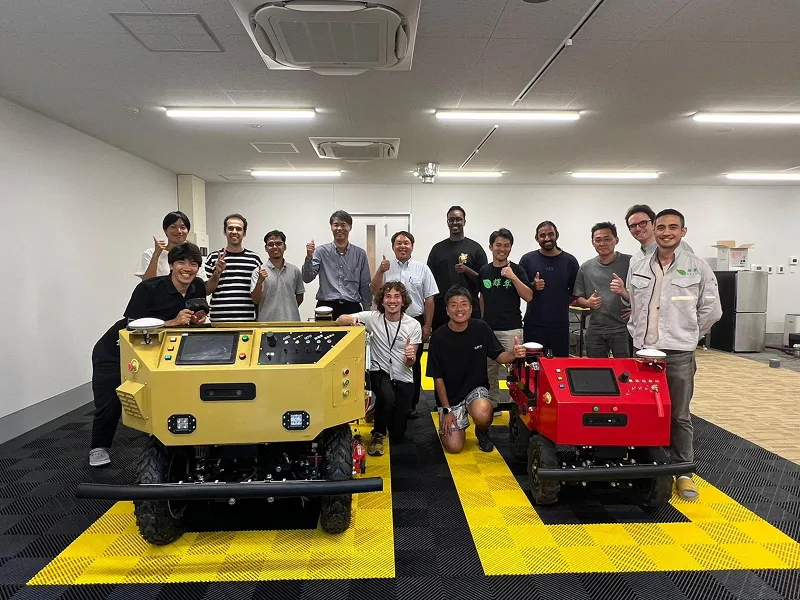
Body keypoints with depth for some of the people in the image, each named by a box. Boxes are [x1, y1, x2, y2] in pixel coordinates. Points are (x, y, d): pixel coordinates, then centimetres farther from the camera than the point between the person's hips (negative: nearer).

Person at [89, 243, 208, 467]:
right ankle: (99, 448, 21)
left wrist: (198, 320, -18)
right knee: (110, 404, -4)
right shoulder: (148, 288, -26)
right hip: (113, 353, -5)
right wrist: (172, 322, -38)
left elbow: (195, 319, 6)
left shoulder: (198, 287, -9)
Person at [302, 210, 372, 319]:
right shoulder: (321, 251, 4)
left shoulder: (360, 254, 7)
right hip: (326, 307, -1)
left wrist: (367, 312, 8)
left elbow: (365, 287, 11)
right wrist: (309, 258, -19)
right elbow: (307, 278, -3)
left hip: (352, 307, 1)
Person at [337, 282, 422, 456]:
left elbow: (409, 364, -6)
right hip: (379, 372, -1)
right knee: (387, 396, -37)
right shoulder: (372, 317, -8)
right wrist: (352, 319, -35)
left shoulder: (413, 325, -7)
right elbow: (340, 320, -12)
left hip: (403, 379, 2)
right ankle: (378, 434, -7)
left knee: (397, 434, 3)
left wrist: (410, 358, -31)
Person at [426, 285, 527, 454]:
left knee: (482, 414, -35)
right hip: (450, 396, 0)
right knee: (453, 447, -11)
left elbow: (499, 355, -2)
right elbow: (438, 377, -7)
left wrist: (514, 355, -25)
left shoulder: (481, 328, -9)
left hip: (476, 389, 0)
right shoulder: (438, 337, -13)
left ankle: (482, 432, 3)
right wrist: (446, 410, -8)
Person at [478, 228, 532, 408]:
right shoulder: (484, 271, 8)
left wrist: (513, 277, -19)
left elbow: (528, 297, -11)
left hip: (511, 329, -4)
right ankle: (492, 405, 24)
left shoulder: (517, 270, -2)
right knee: (489, 370, 11)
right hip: (488, 329, 4)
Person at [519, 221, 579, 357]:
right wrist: (533, 286, -13)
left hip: (560, 324, 1)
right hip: (533, 324, -1)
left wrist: (562, 304, -4)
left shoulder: (569, 261, 4)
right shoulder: (527, 259, 2)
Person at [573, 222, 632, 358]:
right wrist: (588, 303, -7)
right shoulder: (586, 267, 8)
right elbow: (578, 298, 13)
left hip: (622, 328, -3)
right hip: (595, 329, 3)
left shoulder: (629, 262, -3)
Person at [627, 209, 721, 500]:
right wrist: (638, 333, 11)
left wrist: (687, 334, 7)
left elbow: (711, 311, 3)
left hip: (679, 354, -3)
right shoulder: (637, 267, 7)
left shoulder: (698, 267, -1)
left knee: (679, 416, 5)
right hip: (644, 351, 3)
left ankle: (684, 472, 18)